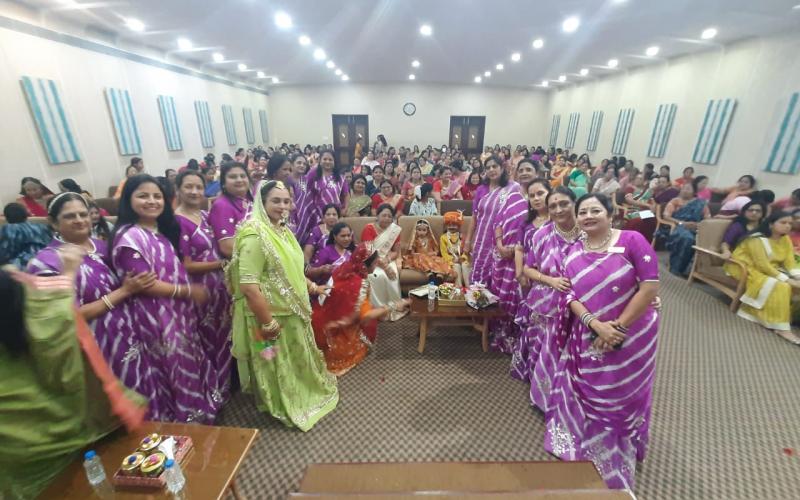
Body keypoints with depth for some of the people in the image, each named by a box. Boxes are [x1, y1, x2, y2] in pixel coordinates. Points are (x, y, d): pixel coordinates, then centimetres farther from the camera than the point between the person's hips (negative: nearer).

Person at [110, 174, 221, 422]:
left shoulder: (163, 230, 7)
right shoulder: (129, 237, -19)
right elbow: (145, 284, -22)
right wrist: (189, 291, -15)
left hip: (179, 311, 8)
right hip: (156, 317, -8)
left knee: (188, 365, 22)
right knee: (175, 369, 9)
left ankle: (194, 412, 42)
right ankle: (182, 418, 31)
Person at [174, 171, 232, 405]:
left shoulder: (205, 216, 6)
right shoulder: (176, 222, -16)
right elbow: (186, 265, -18)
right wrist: (222, 263, -15)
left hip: (220, 285, 7)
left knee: (223, 337, 20)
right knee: (208, 342, 11)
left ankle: (224, 384, 41)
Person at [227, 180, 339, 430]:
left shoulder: (283, 230, 5)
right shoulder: (255, 235, -24)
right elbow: (249, 287, -29)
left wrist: (312, 287, 18)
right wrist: (269, 324, -26)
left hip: (293, 310, 9)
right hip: (271, 315, -9)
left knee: (296, 359, 27)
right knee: (277, 364, 14)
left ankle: (299, 395, 51)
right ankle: (283, 408, 38)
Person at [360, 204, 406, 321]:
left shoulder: (395, 229, 1)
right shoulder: (368, 229, -11)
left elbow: (396, 252, 2)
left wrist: (387, 260, -20)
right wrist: (385, 267, -27)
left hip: (388, 260, 3)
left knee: (392, 275, -28)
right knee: (378, 276, -32)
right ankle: (378, 308, -16)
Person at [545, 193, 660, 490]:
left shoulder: (632, 241, -13)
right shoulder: (573, 253, -1)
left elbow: (650, 287, -17)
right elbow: (571, 297, -5)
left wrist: (618, 328, -16)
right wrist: (596, 325, -21)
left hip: (632, 335, -2)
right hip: (589, 338, 3)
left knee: (622, 396, 16)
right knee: (588, 393, 16)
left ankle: (618, 455, 44)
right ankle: (583, 443, 45)